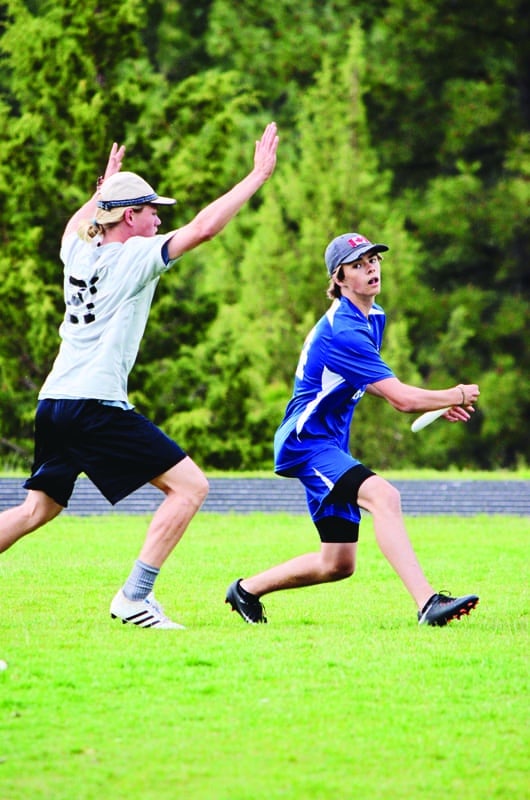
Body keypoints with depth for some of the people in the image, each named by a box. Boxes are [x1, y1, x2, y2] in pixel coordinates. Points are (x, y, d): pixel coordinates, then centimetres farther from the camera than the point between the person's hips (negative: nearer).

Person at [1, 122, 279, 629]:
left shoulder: (78, 252, 13)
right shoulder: (134, 258, -7)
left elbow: (76, 225, 39)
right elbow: (203, 227, -15)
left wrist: (104, 186, 55)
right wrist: (257, 176, -9)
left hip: (54, 403, 8)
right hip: (97, 405, -8)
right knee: (189, 485, -5)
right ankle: (134, 597, -12)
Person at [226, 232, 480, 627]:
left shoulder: (374, 316, 9)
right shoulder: (342, 330, -22)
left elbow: (374, 384, 23)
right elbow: (402, 399, -25)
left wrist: (438, 405, 11)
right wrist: (455, 396, -9)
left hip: (330, 445, 10)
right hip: (307, 442, -10)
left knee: (338, 563, 12)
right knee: (383, 495, -34)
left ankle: (246, 590, 30)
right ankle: (427, 602, -46)